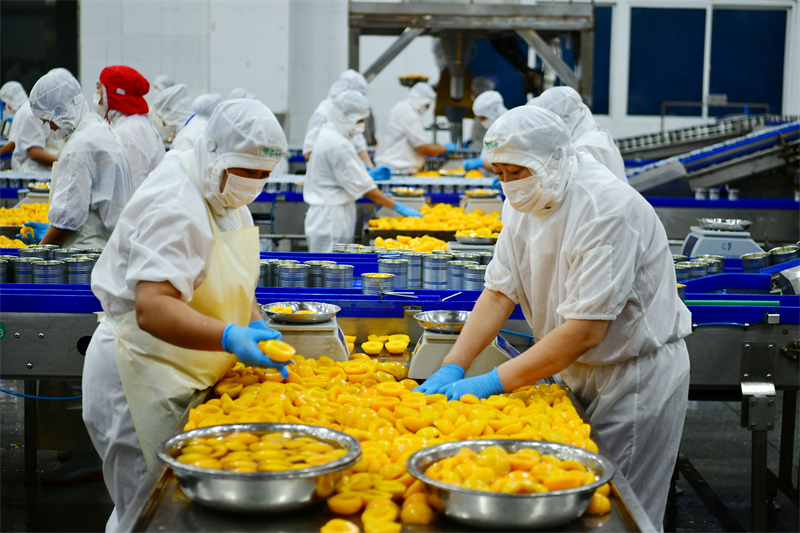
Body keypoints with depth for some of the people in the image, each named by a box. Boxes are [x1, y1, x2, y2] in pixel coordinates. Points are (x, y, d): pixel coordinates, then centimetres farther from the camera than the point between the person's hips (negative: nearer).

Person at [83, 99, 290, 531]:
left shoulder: (226, 198, 10)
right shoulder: (174, 208, -23)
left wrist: (257, 328, 0)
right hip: (140, 378, -9)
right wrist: (231, 338, -44)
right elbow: (152, 309, -33)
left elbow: (235, 285, 19)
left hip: (180, 379, 9)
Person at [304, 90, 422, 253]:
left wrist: (370, 174, 12)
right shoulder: (337, 145, -20)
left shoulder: (328, 135, 12)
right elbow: (362, 186, -19)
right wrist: (397, 207, -16)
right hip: (331, 219, -10)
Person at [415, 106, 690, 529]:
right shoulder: (524, 201, -1)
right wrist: (452, 368, -14)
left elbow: (586, 330, -30)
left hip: (637, 375, -7)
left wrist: (494, 382, -30)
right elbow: (500, 292, -2)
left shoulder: (608, 210, -27)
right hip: (577, 370, 7)